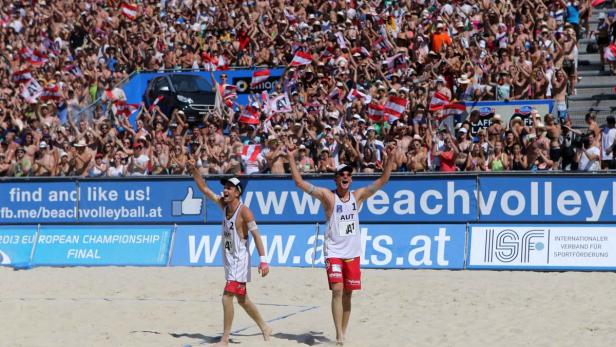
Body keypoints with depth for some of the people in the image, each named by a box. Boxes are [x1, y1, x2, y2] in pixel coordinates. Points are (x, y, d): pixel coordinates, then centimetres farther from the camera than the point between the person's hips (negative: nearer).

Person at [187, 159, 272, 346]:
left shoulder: (244, 211, -17)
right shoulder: (224, 204, 4)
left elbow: (256, 235, -20)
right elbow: (204, 189, 8)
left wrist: (263, 260, -26)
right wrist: (194, 170, -3)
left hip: (240, 260, -9)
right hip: (229, 259, 9)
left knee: (227, 297, -16)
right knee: (241, 299, 18)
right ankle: (264, 327, 33)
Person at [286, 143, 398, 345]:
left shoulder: (358, 196, 6)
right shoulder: (328, 196, -4)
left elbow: (382, 180, 7)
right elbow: (299, 182, -11)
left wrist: (390, 159, -3)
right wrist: (291, 159, -18)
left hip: (353, 253, 4)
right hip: (334, 252, -4)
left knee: (348, 294, 9)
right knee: (337, 290, -15)